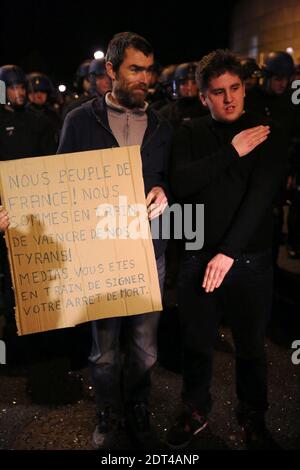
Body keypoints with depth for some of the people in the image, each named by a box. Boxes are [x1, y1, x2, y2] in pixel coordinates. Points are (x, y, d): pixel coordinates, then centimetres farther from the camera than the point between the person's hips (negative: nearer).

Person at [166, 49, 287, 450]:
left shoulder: (268, 134, -3)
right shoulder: (190, 134, 4)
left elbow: (261, 195, -15)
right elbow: (181, 185, -11)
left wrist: (228, 253, -23)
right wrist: (232, 152, -17)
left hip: (250, 261, -1)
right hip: (198, 259, 2)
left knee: (250, 346, 14)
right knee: (196, 343, 14)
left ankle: (253, 415, 38)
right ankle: (196, 411, 38)